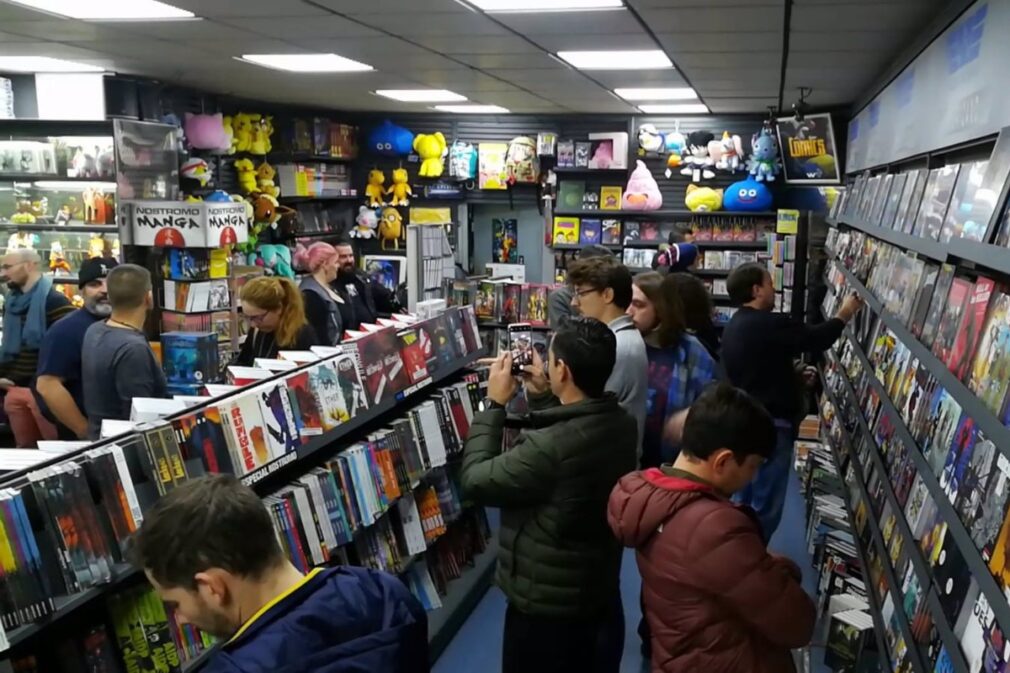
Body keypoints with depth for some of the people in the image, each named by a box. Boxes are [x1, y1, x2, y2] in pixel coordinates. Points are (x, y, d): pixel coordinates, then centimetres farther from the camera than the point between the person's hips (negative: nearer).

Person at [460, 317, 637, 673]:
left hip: (548, 604, -7)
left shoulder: (549, 448, -36)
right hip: (601, 589, 7)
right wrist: (542, 397, 6)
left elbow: (475, 481, -21)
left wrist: (494, 403, -14)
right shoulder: (621, 423, -9)